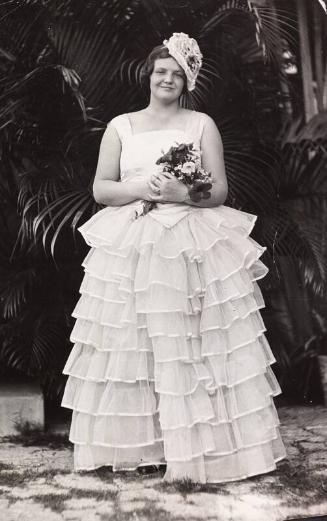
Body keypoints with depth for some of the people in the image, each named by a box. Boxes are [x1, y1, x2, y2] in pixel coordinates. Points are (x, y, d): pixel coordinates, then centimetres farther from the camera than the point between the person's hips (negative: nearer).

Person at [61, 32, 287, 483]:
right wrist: (139, 188, -11)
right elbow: (100, 189, 7)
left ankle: (201, 446, 7)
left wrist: (181, 192, -15)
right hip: (130, 249, 1)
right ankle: (138, 443, 13)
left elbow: (219, 190, 3)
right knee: (131, 348, 0)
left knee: (195, 349, -4)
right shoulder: (120, 127, 11)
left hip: (195, 247, -1)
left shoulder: (202, 124, 8)